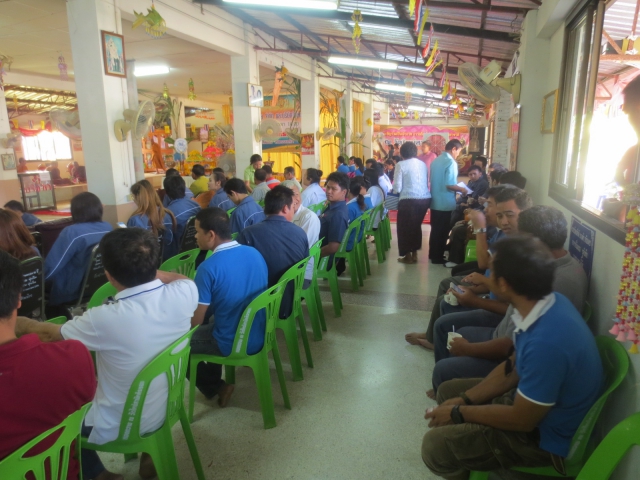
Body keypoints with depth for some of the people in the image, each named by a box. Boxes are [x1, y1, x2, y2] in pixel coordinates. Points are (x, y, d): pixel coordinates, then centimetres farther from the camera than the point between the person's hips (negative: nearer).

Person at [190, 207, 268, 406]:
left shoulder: (208, 268, -23)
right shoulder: (255, 253, -3)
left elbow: (195, 321, -15)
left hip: (233, 344, -7)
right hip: (259, 335, 7)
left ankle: (215, 388, 19)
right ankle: (214, 379, 39)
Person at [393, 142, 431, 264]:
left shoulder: (401, 165, -4)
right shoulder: (423, 164, 12)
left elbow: (397, 188, -8)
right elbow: (427, 183, 15)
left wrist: (395, 190, 14)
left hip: (409, 200, -6)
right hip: (425, 199, 6)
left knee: (405, 227, 10)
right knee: (416, 225, 21)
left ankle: (407, 256, 17)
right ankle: (414, 253, 28)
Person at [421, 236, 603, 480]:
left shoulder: (547, 342, -38)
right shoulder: (547, 302, -9)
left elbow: (522, 420, -25)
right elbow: (513, 368, 4)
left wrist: (459, 413, -11)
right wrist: (464, 399, -1)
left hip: (546, 436, -8)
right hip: (528, 398, 9)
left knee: (435, 445, -16)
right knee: (448, 391, 17)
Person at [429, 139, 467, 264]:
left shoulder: (435, 161, 8)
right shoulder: (451, 162, -16)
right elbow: (449, 185, -23)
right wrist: (461, 189, -6)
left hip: (435, 201, 8)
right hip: (445, 203, -8)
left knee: (435, 229, 16)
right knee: (442, 230, 2)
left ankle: (433, 254, 25)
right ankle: (438, 257, 9)